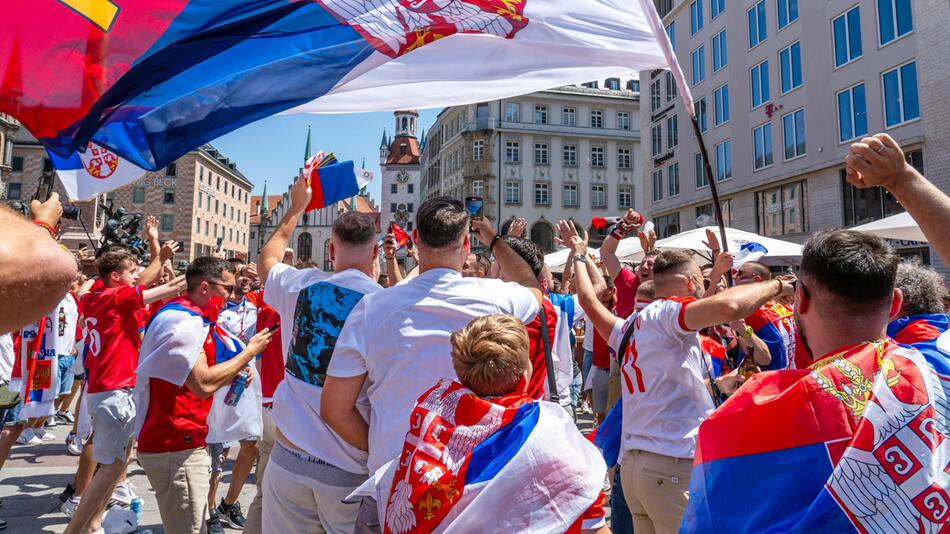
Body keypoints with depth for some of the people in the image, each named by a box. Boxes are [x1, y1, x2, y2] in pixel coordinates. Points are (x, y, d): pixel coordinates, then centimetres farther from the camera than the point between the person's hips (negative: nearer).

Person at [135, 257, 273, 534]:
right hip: (174, 446, -10)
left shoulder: (191, 317, 13)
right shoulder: (182, 321, -19)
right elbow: (204, 384, -25)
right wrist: (250, 351, -16)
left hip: (183, 441, 10)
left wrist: (234, 372, 3)